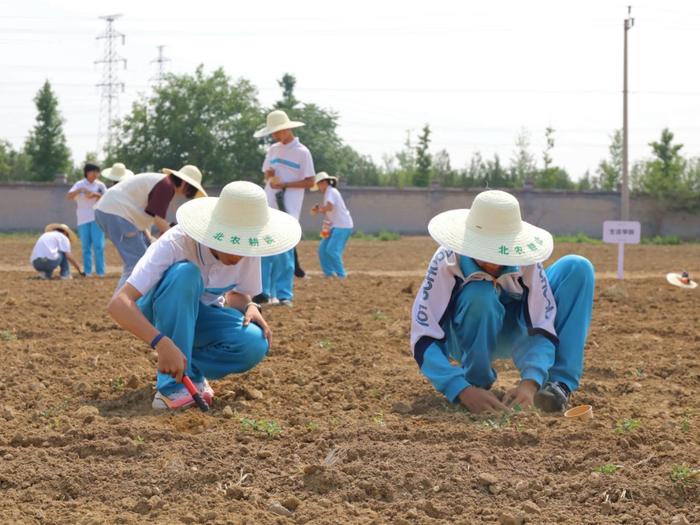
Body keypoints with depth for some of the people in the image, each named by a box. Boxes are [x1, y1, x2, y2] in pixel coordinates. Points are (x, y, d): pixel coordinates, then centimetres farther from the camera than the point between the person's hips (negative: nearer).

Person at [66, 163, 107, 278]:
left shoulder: (100, 185, 8)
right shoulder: (79, 185, 4)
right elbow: (69, 196, -8)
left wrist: (96, 195, -12)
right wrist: (79, 190, -25)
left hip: (97, 218, 0)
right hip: (83, 219, 0)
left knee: (98, 245, -8)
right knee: (86, 246, 1)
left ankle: (100, 271, -4)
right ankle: (88, 271, 5)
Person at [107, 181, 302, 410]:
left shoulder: (248, 251, -18)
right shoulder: (175, 244, -33)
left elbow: (238, 295, 3)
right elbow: (118, 303, -41)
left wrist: (250, 308, -22)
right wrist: (162, 343, -54)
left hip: (200, 316, 4)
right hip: (159, 314, -4)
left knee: (255, 344, -29)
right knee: (185, 273, -38)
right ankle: (173, 385, -31)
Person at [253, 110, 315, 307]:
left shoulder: (301, 152, -5)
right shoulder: (273, 150, 14)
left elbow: (310, 182, -7)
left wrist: (283, 184, -15)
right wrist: (269, 175, -4)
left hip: (287, 210, -6)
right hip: (268, 207, 6)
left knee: (283, 252, -8)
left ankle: (284, 295, -4)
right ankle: (264, 292, 9)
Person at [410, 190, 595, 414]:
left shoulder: (526, 260, -27)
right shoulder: (448, 261, -32)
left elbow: (543, 328, -28)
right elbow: (424, 338, -36)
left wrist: (530, 382, -48)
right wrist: (462, 390, -50)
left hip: (512, 334, 3)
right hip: (465, 339, -3)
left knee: (577, 268, -21)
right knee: (480, 296, -39)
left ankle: (559, 382, -22)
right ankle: (476, 383, -13)